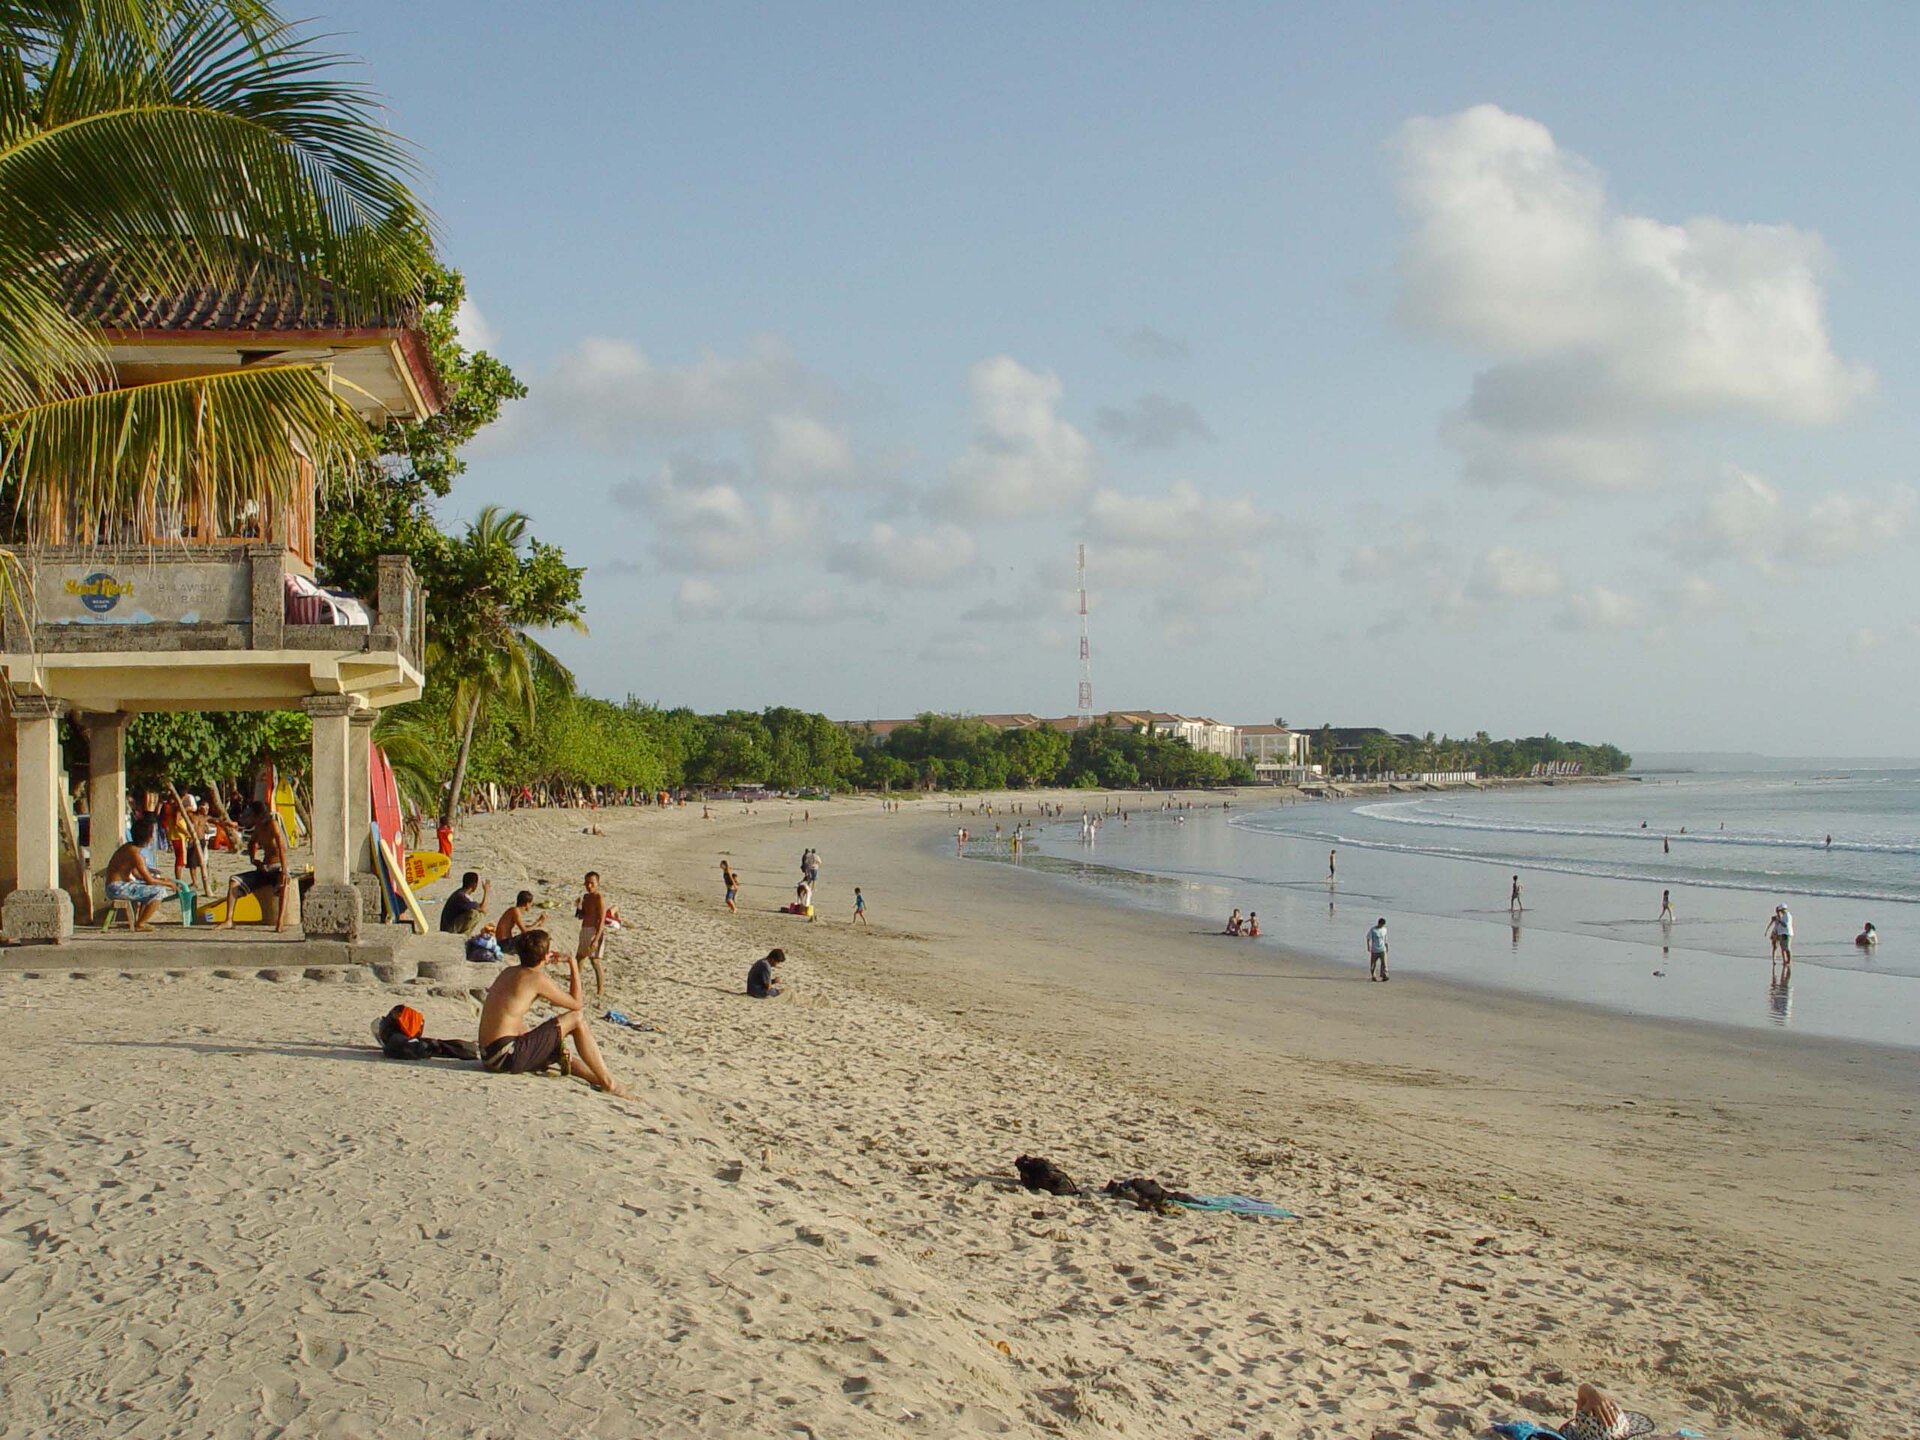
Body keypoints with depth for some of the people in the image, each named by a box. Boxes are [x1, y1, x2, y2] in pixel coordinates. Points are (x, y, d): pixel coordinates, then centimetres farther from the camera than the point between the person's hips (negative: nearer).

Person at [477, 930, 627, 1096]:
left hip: (489, 1057, 9)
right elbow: (577, 1004, -1)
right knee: (577, 1018, -2)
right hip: (508, 1057, -9)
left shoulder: (509, 973, 15)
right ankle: (608, 1082, 2)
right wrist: (574, 967, 9)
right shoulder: (537, 979, -11)